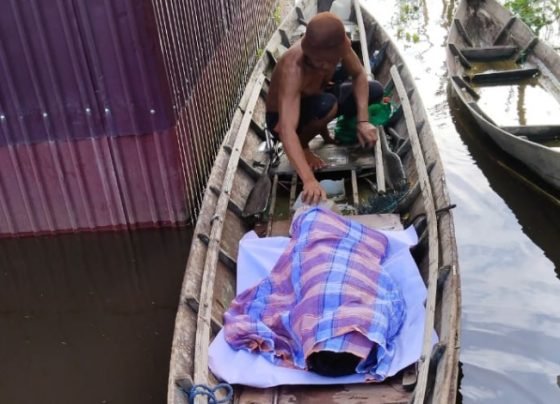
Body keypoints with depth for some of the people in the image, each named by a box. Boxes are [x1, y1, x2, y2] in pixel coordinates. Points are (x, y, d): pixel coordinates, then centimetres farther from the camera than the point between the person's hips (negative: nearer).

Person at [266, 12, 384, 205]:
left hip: (313, 99, 6)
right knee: (327, 104, -37)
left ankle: (322, 126, 11)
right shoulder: (293, 68, -41)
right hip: (283, 118, -6)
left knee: (375, 91, -6)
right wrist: (309, 180, -60)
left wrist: (363, 121, -23)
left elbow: (359, 75, -8)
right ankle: (303, 145, -7)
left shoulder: (337, 45, -25)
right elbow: (287, 130, -49)